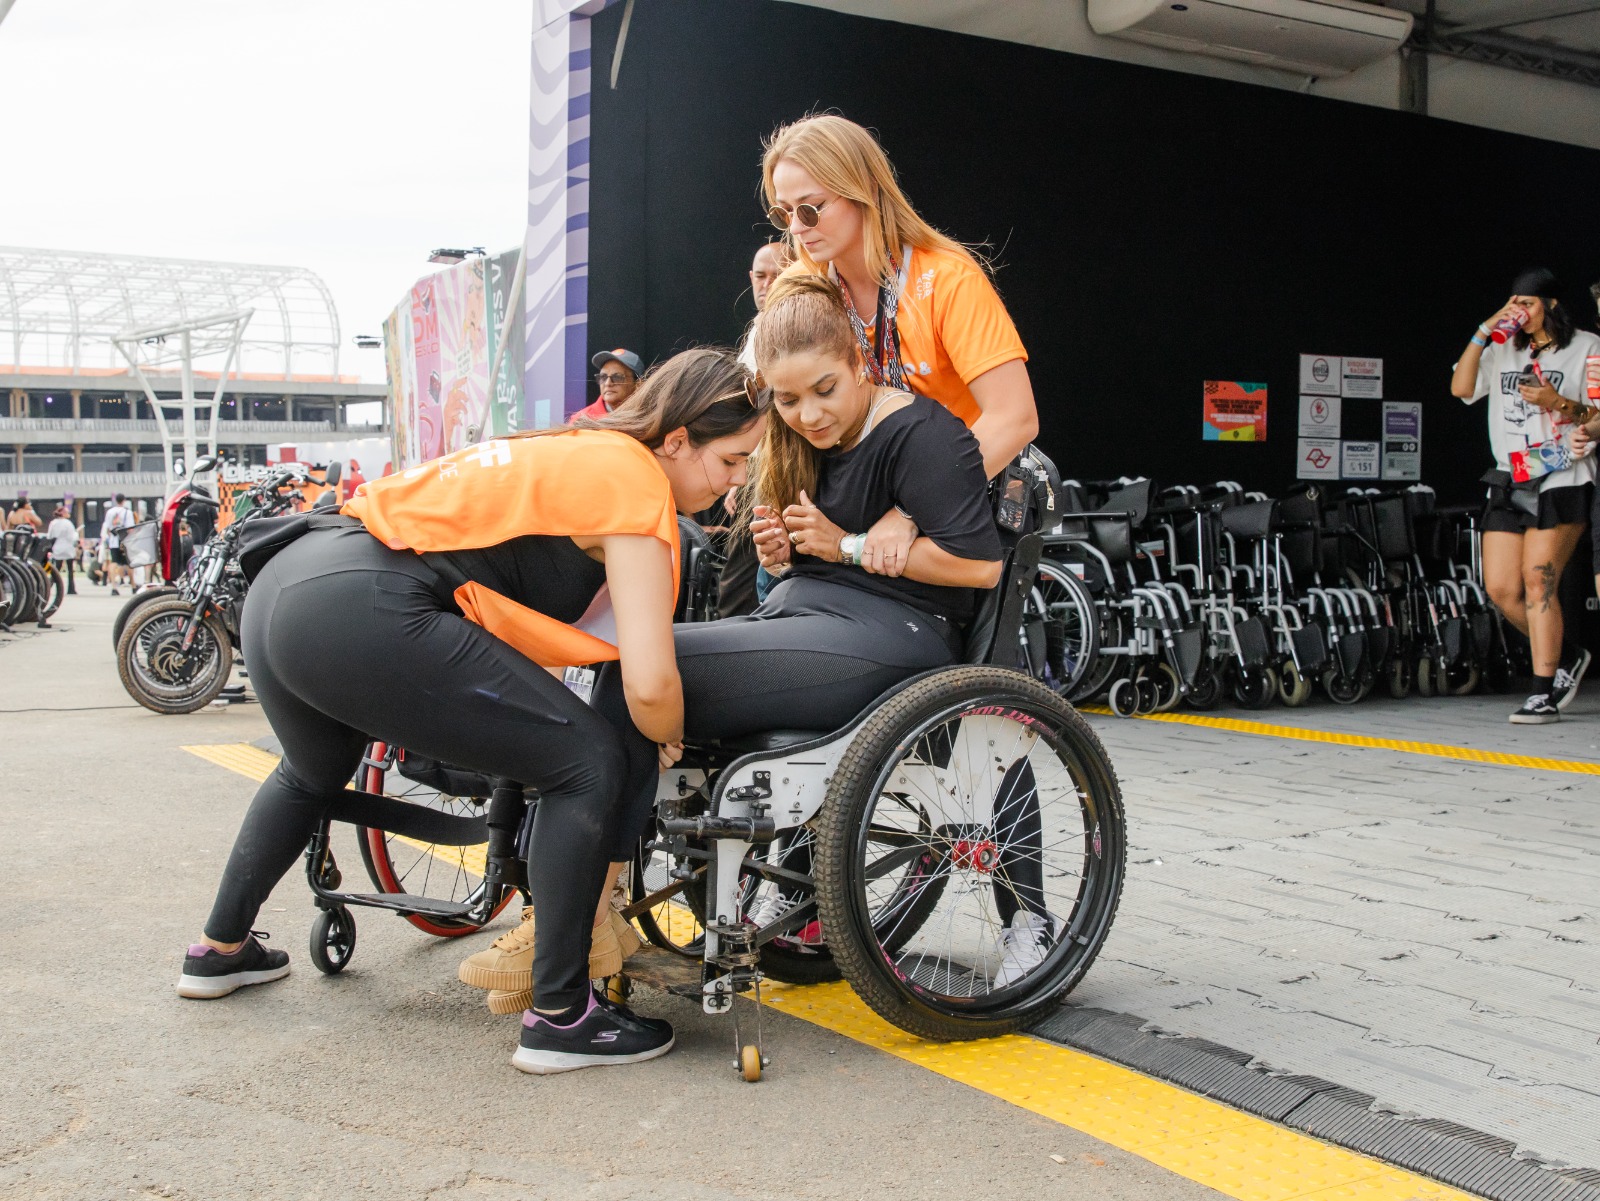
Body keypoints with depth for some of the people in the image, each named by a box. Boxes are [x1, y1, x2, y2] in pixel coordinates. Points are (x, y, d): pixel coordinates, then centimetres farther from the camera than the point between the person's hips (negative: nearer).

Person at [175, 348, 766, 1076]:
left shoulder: (583, 451, 21)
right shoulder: (636, 484, -5)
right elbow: (648, 684, -13)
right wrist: (668, 744, 9)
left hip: (279, 587, 10)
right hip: (363, 614, -10)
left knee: (313, 774, 38)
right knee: (591, 762, -5)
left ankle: (220, 950, 55)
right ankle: (558, 1017, 3)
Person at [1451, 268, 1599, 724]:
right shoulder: (1503, 350, 14)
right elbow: (1461, 388, 0)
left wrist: (1557, 403, -18)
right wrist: (1484, 331, -4)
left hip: (1562, 481, -5)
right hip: (1510, 481, 5)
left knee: (1538, 582, -12)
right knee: (1501, 588, 0)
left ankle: (1544, 693, -6)